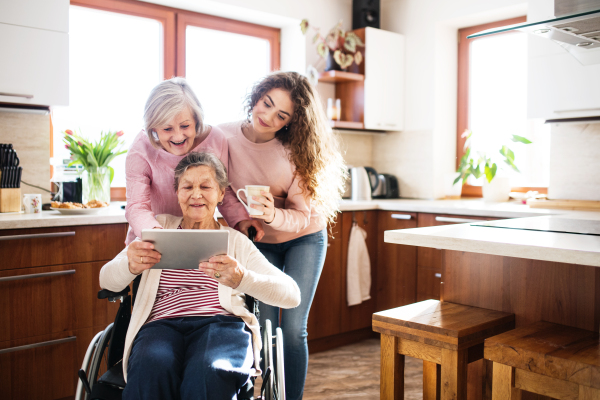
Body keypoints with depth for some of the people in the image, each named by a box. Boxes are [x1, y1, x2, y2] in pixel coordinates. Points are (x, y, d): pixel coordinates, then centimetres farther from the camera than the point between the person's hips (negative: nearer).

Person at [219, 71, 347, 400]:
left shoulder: (295, 151, -21)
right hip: (258, 243, 2)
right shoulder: (223, 137, -18)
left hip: (303, 239, -1)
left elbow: (303, 216, -19)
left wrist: (273, 215, -37)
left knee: (293, 329, -5)